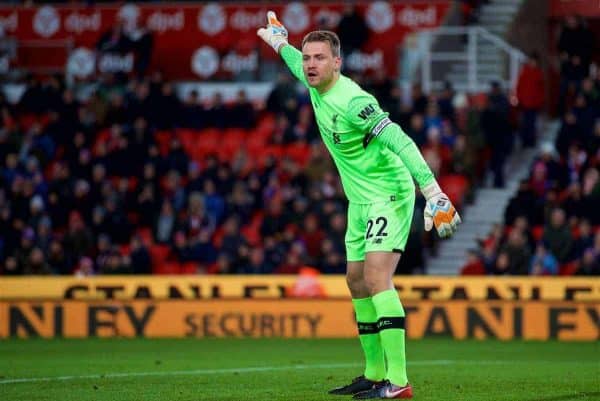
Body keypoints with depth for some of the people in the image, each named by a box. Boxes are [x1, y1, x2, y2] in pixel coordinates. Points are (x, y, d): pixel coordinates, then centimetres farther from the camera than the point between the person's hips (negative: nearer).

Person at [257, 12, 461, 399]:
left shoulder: (352, 102, -26)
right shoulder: (316, 85, 1)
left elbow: (399, 142, -32)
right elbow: (300, 66, 28)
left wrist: (433, 191, -40)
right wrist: (281, 44, 43)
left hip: (390, 196, -10)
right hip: (361, 200, 10)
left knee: (376, 276, -23)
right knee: (357, 283, 14)